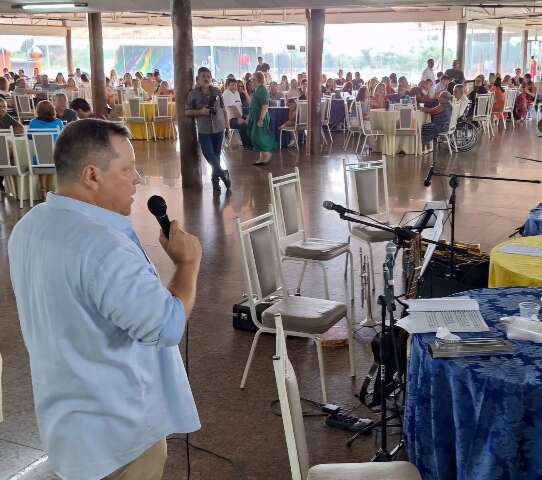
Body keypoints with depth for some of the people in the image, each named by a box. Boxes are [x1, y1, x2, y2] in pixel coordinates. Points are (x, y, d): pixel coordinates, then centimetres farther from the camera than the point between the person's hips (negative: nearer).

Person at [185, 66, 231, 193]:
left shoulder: (217, 91, 6)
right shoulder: (193, 94, -1)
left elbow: (223, 109, 13)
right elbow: (187, 112, -1)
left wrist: (227, 124, 12)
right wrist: (200, 111, -15)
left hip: (219, 128, 2)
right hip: (204, 130, -2)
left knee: (216, 154, 6)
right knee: (209, 154, -11)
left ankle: (216, 179, 17)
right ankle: (223, 174, 5)